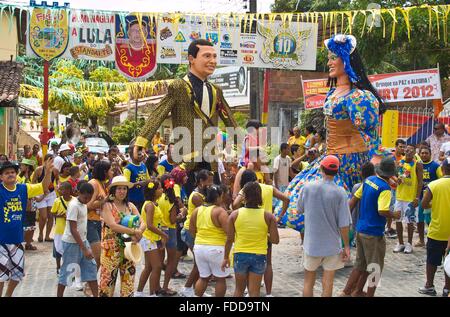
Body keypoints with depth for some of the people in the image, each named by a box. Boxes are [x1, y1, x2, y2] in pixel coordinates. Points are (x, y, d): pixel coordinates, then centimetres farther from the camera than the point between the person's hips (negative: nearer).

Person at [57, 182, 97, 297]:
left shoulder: (83, 204, 6)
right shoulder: (74, 205, -20)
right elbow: (73, 230, -23)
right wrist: (84, 249, -24)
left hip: (82, 240, 8)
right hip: (72, 243, -8)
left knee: (91, 267, 7)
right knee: (67, 270, 1)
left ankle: (96, 295, 12)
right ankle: (59, 295, 14)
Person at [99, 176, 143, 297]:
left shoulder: (130, 206, 10)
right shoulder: (107, 205, -6)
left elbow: (142, 223, 2)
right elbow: (113, 225, -19)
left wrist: (138, 233, -21)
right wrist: (134, 231, -21)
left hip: (129, 247, 5)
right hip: (111, 248, -5)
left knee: (128, 277, 8)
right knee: (108, 277, -1)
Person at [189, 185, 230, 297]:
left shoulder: (197, 210, 6)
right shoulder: (220, 211, -13)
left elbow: (191, 230, 12)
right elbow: (229, 231, -19)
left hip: (199, 247, 6)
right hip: (216, 249, -6)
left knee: (203, 277, 17)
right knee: (220, 279, 8)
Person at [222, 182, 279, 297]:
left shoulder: (235, 215, -6)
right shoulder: (268, 216, -8)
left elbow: (229, 239, -3)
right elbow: (275, 240, -9)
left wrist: (226, 257, 8)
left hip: (240, 255, 1)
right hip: (259, 256, -1)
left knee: (239, 289, 19)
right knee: (254, 291, 7)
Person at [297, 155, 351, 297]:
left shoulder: (307, 187, -9)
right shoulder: (340, 192, -13)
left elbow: (299, 209, 8)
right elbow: (344, 224, -12)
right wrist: (346, 246, -2)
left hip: (311, 244, 1)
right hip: (332, 245, -1)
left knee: (308, 282, 15)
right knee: (327, 284, 8)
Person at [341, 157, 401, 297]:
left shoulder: (368, 180, 4)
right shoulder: (385, 188, -19)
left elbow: (354, 198, 9)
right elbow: (382, 211, -26)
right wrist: (395, 215, -7)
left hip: (360, 229, 8)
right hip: (374, 234, -8)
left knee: (361, 264, 20)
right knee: (375, 268, 7)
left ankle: (346, 291, 23)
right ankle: (370, 294, 14)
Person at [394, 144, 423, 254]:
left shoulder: (417, 164, -7)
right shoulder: (400, 163, 7)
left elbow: (420, 182, -9)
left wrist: (417, 197, -15)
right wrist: (398, 180, -7)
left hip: (411, 198, -5)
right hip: (399, 196, 5)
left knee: (410, 221, 2)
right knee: (398, 220, 8)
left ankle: (409, 244, 14)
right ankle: (400, 243, 20)